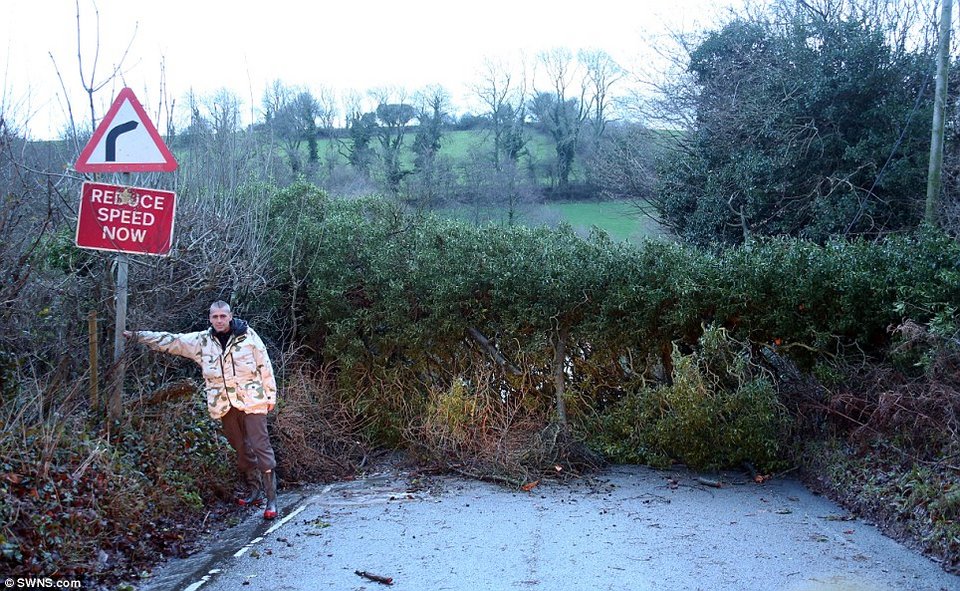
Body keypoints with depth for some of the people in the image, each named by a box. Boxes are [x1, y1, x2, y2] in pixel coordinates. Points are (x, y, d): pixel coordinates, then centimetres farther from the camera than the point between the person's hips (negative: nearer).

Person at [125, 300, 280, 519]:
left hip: (251, 401, -4)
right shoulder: (202, 340, 5)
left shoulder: (248, 335, -4)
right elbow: (169, 341, 7)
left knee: (261, 447, -7)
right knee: (241, 449, 14)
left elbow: (264, 365, -2)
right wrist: (136, 335, 3)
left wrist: (270, 395, -2)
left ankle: (271, 499, -5)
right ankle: (254, 491, 28)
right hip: (225, 405, 4)